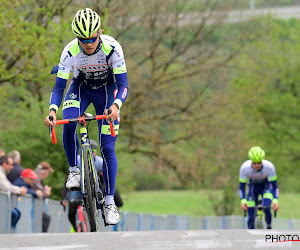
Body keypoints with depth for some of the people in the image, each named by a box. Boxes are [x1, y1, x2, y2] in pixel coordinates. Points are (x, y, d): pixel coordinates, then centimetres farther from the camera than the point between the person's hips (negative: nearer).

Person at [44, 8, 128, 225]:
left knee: (107, 148, -9)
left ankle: (110, 202, 0)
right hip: (81, 87, 1)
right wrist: (52, 110, -41)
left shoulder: (112, 48, -30)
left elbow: (123, 85, -29)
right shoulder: (70, 52, -27)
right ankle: (74, 170, -8)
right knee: (68, 123, -31)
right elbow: (59, 86, -22)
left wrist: (115, 105, -49)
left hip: (107, 90, -1)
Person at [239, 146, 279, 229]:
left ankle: (269, 227, 1)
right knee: (251, 218, -8)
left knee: (266, 208, -28)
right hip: (253, 187, 1)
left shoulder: (269, 167, -33)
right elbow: (242, 187, -23)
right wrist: (243, 201, -39)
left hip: (266, 187, -1)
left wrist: (275, 201, -41)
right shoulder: (244, 167, -31)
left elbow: (274, 186, -26)